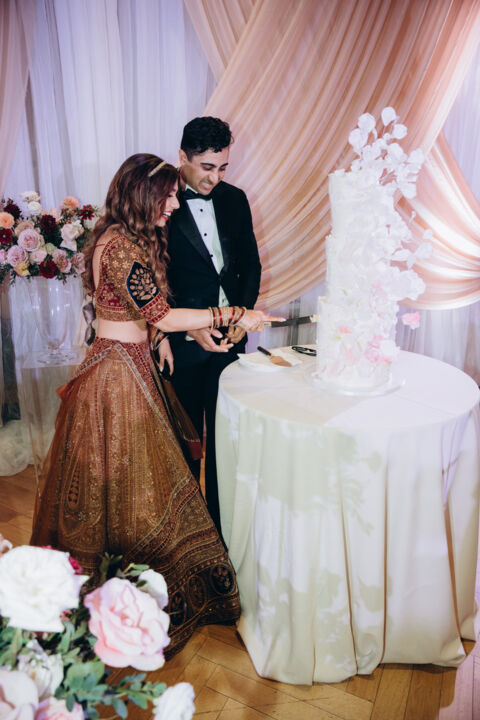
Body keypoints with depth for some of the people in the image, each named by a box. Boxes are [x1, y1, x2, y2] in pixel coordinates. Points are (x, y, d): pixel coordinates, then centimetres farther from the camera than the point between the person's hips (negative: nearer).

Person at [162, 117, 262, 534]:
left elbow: (251, 263, 11)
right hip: (183, 340, -4)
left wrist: (243, 313, -4)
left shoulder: (234, 199, 6)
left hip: (230, 337, 5)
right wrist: (190, 328, -18)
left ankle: (222, 516, 34)